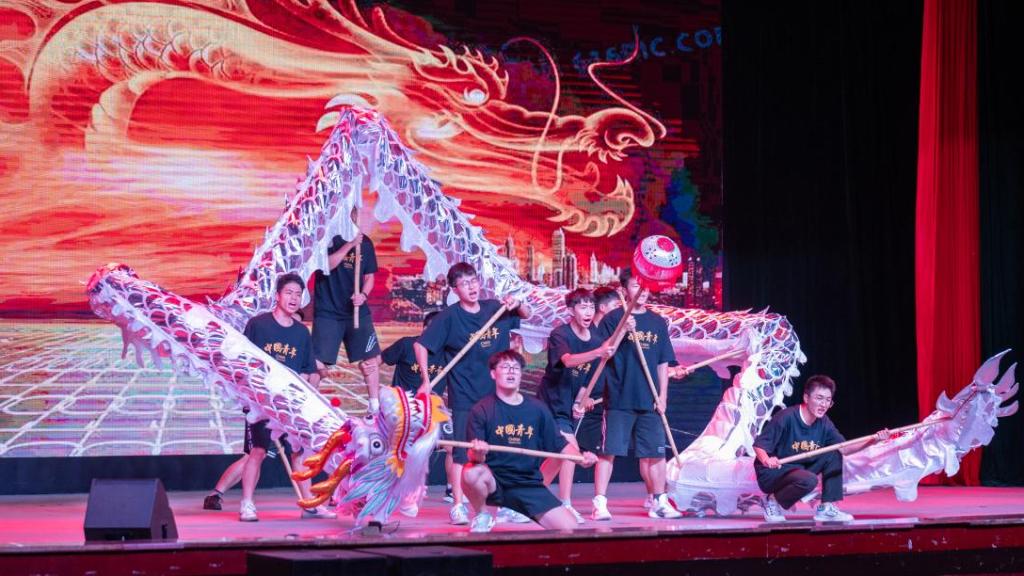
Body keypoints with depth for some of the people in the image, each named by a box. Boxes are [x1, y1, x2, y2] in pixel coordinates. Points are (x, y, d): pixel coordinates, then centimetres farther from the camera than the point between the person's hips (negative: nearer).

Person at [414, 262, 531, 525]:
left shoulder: (494, 308, 3)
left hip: (496, 393, 4)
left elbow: (527, 314, 17)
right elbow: (421, 344, -7)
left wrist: (516, 305, -6)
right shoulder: (449, 316, -9)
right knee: (462, 452, -4)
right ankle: (458, 506, 4)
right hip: (464, 396, -4)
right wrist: (426, 380, -11)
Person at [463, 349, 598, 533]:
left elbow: (560, 445, 9)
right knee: (472, 473, -37)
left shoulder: (537, 409, 5)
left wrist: (581, 457, -10)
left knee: (569, 528, -14)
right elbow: (473, 455, -14)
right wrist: (477, 454, -38)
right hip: (493, 483, -2)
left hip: (530, 485, 2)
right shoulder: (482, 409, -6)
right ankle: (482, 517, -5)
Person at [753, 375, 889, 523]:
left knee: (834, 455, -5)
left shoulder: (824, 424, 0)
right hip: (771, 473, -7)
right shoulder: (786, 417, -21)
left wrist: (871, 440, -20)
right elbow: (759, 445, -21)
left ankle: (827, 508, 0)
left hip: (799, 470, 7)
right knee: (809, 480, -34)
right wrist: (766, 460, -43)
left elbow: (844, 448, -6)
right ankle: (773, 501, -7)